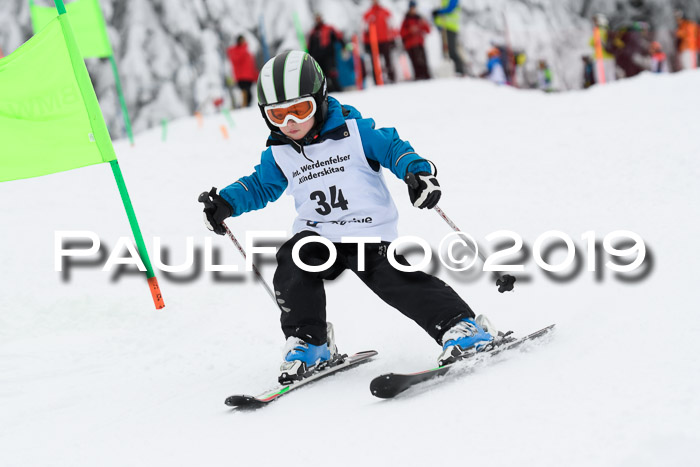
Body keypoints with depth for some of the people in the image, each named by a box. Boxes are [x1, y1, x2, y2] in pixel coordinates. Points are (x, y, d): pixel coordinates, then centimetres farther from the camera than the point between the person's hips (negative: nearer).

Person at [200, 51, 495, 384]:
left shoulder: (353, 130, -4)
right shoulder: (278, 155, 9)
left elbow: (392, 148, -1)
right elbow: (259, 186, 22)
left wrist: (417, 170, -20)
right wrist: (227, 202, 6)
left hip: (369, 234, -4)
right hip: (316, 234, 4)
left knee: (397, 282, -20)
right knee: (292, 270, -21)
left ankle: (460, 326, -10)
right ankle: (307, 343, -2)